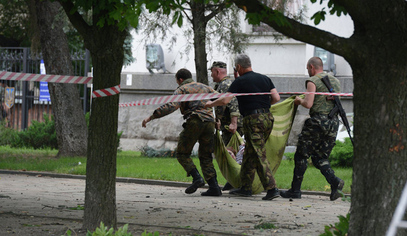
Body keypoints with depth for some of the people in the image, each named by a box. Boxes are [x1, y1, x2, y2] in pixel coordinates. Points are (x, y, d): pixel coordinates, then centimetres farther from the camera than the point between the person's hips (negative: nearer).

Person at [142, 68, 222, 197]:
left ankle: (196, 178, -13)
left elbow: (171, 106, -9)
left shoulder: (182, 89, 6)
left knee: (182, 153, 6)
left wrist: (151, 117, -8)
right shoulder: (205, 87, 24)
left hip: (194, 122, -5)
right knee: (205, 156, 11)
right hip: (209, 122, 6)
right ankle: (214, 186, -3)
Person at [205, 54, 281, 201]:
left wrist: (210, 104, 9)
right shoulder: (264, 79, 12)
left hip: (253, 119, -7)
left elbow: (225, 100, -9)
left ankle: (272, 189, -17)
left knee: (259, 156, -8)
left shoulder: (240, 81, -5)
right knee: (250, 154, 17)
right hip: (268, 117, 7)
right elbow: (276, 98, 7)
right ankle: (245, 187, 22)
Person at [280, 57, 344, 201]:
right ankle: (334, 181, -12)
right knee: (320, 157, 13)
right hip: (334, 122, 7)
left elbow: (308, 104, -16)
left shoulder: (313, 81, -6)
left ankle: (295, 190, 6)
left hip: (318, 120, -7)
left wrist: (299, 101, 6)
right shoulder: (335, 81, 17)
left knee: (301, 155, 4)